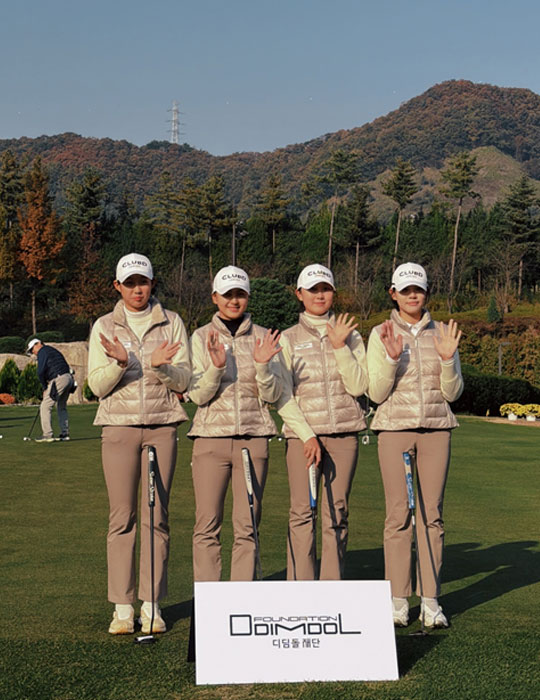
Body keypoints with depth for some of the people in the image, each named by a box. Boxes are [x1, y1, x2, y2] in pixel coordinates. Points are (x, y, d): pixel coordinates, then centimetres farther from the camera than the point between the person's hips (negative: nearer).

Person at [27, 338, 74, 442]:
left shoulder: (42, 352, 0)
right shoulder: (53, 350, 27)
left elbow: (40, 372, -11)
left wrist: (44, 387, 2)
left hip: (59, 379, -9)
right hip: (69, 378, 9)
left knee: (45, 407, -5)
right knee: (61, 407, 22)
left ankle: (47, 434, -9)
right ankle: (65, 433, 21)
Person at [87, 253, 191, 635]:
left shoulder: (172, 323, 8)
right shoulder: (105, 326, 8)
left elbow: (184, 380, 3)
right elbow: (98, 385, 2)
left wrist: (161, 365, -16)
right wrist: (119, 363, -17)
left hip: (162, 426, 0)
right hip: (119, 425, 0)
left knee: (156, 516, 0)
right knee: (122, 517, -3)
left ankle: (152, 605, 7)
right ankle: (122, 607, 3)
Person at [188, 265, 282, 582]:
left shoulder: (263, 338, 7)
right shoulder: (202, 337, 5)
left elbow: (272, 395, 1)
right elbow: (197, 394, -2)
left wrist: (262, 364, -16)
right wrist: (216, 366, -19)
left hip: (253, 439, 1)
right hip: (211, 436, -1)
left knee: (247, 526, 2)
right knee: (207, 525, -2)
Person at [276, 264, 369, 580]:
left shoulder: (350, 335, 10)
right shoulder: (288, 339, 7)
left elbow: (359, 386, -1)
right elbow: (283, 396, 0)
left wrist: (340, 346, -8)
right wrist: (307, 435, -10)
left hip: (345, 433, 1)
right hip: (302, 433, -1)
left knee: (337, 512, 2)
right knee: (302, 512, -5)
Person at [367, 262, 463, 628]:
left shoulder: (442, 333, 8)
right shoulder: (381, 334, 3)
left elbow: (453, 392, 5)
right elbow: (376, 392, -2)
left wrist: (447, 359, -12)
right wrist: (392, 358, -17)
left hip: (436, 428, 2)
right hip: (395, 428, -2)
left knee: (432, 514, 1)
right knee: (399, 515, -3)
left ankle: (431, 600, 7)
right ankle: (398, 599, 5)